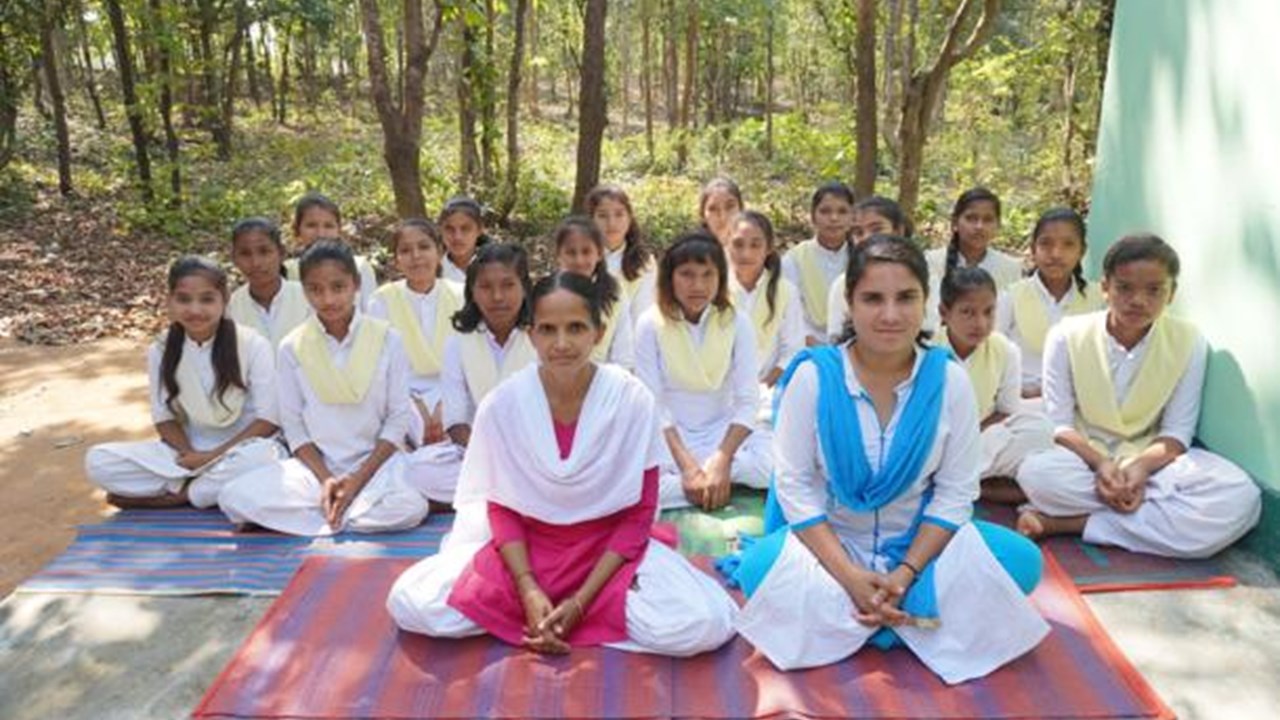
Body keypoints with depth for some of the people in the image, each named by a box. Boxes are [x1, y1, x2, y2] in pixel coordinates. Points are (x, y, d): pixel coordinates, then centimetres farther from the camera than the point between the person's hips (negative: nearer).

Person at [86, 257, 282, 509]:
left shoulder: (252, 345, -12)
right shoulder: (161, 351, -2)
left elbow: (268, 419, -12)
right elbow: (164, 417, 3)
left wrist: (214, 455, -16)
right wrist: (190, 455, -15)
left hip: (240, 448, -3)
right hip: (189, 451, 3)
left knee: (260, 456, -39)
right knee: (98, 462, -14)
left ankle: (172, 497, -15)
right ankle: (212, 487, -15)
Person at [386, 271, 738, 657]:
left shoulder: (633, 401, -16)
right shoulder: (502, 404, -13)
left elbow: (639, 514, -9)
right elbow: (502, 507, -3)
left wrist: (582, 600, -17)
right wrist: (529, 591, -17)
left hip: (608, 548, 0)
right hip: (527, 547, 1)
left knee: (703, 625, -27)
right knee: (411, 604, -20)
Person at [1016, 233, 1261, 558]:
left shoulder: (1188, 341, -5)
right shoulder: (1067, 336, -7)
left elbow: (1177, 431, -4)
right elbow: (1059, 424, -7)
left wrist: (1141, 466, -25)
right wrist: (1101, 463, -25)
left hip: (1152, 457, 2)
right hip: (1085, 456, -2)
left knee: (1240, 498, -29)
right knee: (1035, 471, -36)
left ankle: (1070, 523, -27)